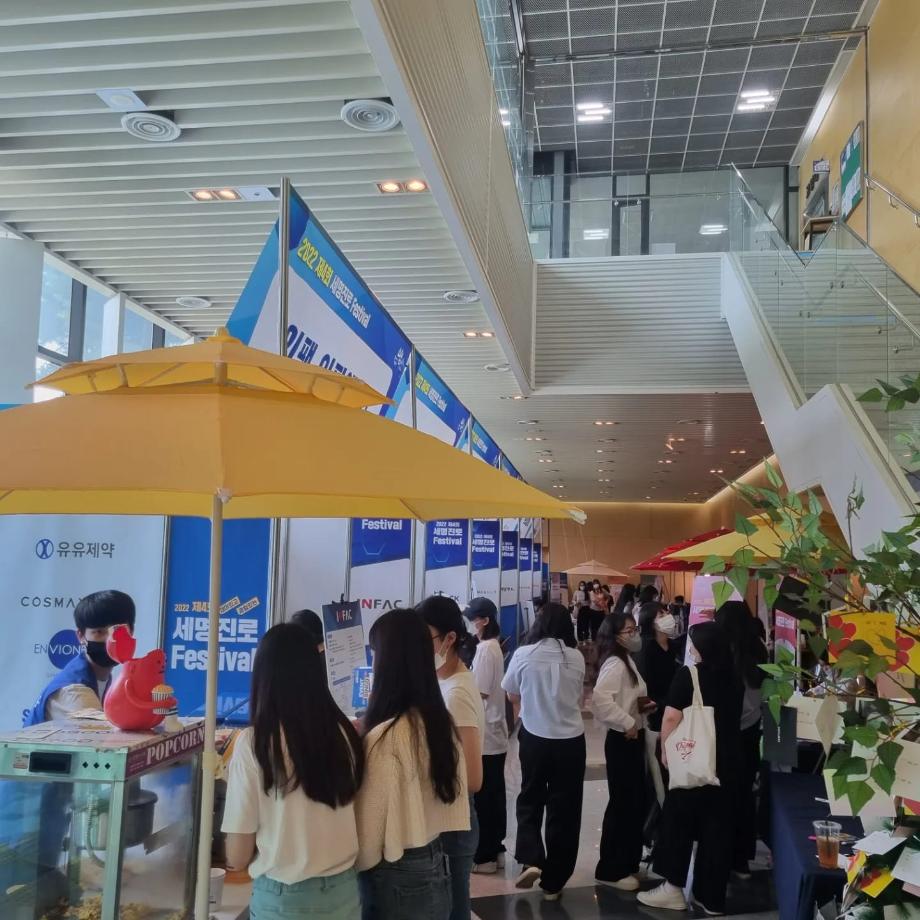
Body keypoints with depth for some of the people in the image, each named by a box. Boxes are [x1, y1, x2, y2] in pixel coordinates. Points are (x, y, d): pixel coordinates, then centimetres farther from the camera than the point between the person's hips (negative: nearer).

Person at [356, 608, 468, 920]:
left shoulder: (386, 737, -24)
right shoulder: (442, 722, -2)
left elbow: (368, 829, -17)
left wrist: (350, 869, 0)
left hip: (396, 878, -7)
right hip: (435, 867, 7)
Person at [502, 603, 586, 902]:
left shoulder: (523, 654, -9)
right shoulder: (577, 658, -6)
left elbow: (512, 696, 6)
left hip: (534, 738, 0)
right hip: (571, 740, 1)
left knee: (530, 801, 18)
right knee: (564, 809, 11)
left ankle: (530, 860, 0)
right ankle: (553, 882, 18)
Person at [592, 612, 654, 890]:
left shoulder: (627, 661, 13)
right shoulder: (615, 664, -19)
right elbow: (600, 699, -34)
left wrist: (641, 704, 2)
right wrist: (626, 723, -25)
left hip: (633, 738, 10)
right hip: (622, 739, -10)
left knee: (636, 802, 16)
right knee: (622, 803, -2)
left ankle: (628, 862, 28)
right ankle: (611, 870, 8)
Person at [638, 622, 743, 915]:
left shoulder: (689, 675, -13)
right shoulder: (733, 678, 4)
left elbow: (671, 718, -16)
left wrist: (666, 753, -4)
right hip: (726, 762, 5)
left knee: (678, 821, 9)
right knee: (717, 826, 10)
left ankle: (673, 889, 14)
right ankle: (711, 897, 17)